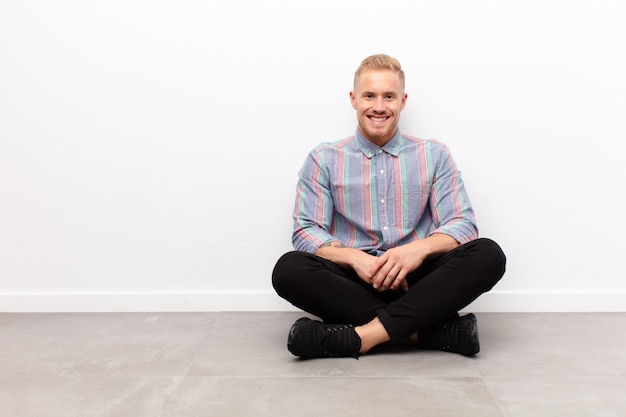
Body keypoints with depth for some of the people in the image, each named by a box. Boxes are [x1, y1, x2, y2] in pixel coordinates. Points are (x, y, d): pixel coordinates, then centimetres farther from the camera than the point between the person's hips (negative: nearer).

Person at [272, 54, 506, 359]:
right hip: (354, 281, 0)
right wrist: (354, 258, -20)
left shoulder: (434, 156, 10)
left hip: (415, 279, 1)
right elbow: (306, 232, 0)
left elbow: (462, 224, 3)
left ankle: (364, 335, -31)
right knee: (288, 269, -29)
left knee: (488, 255, -25)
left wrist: (421, 247, -20)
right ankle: (425, 330, -26)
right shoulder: (324, 160, 7)